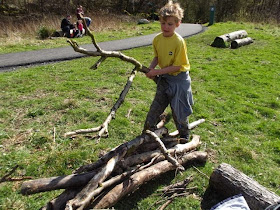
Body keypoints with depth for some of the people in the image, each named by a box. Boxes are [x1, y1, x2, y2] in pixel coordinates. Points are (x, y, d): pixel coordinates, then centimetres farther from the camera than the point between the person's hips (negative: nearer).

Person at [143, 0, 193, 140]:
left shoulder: (179, 41, -23)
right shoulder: (157, 39, -4)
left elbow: (177, 66, -22)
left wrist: (157, 72, -24)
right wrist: (151, 68, -10)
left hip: (179, 79, -5)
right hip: (164, 78, 5)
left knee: (178, 110, 8)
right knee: (156, 106, 9)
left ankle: (184, 136, 31)